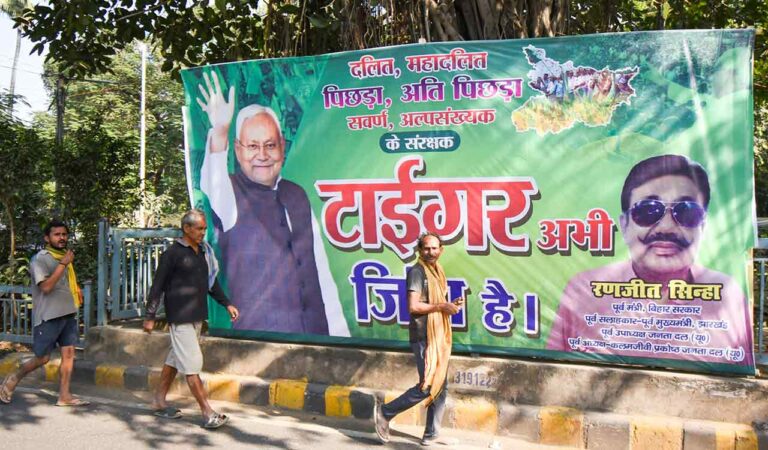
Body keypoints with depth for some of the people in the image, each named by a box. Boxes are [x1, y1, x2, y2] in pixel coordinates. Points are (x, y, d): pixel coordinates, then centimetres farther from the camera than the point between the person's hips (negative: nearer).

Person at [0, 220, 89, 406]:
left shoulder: (65, 256, 14)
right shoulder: (40, 259, -10)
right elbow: (46, 286, -21)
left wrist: (76, 291, 11)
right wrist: (63, 264, -22)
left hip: (68, 313, 7)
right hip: (48, 316, -7)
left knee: (69, 354, 1)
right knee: (42, 358, 0)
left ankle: (64, 396, 4)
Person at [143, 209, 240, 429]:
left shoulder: (204, 252, 12)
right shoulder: (173, 253, -9)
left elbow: (212, 281, 21)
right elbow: (157, 286, -8)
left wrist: (227, 304, 15)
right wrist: (150, 316, -8)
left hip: (197, 315, 8)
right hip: (180, 316, -8)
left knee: (176, 358, 17)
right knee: (192, 363, -8)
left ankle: (159, 401, 30)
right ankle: (208, 413, -7)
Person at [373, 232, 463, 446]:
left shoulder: (438, 272, 16)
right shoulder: (416, 271, -10)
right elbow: (413, 306, -19)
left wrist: (452, 304, 5)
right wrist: (441, 306, -16)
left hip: (440, 337, 9)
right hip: (423, 337, -9)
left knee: (441, 386, 9)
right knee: (427, 387, -9)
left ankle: (431, 434, 19)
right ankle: (385, 412, 6)